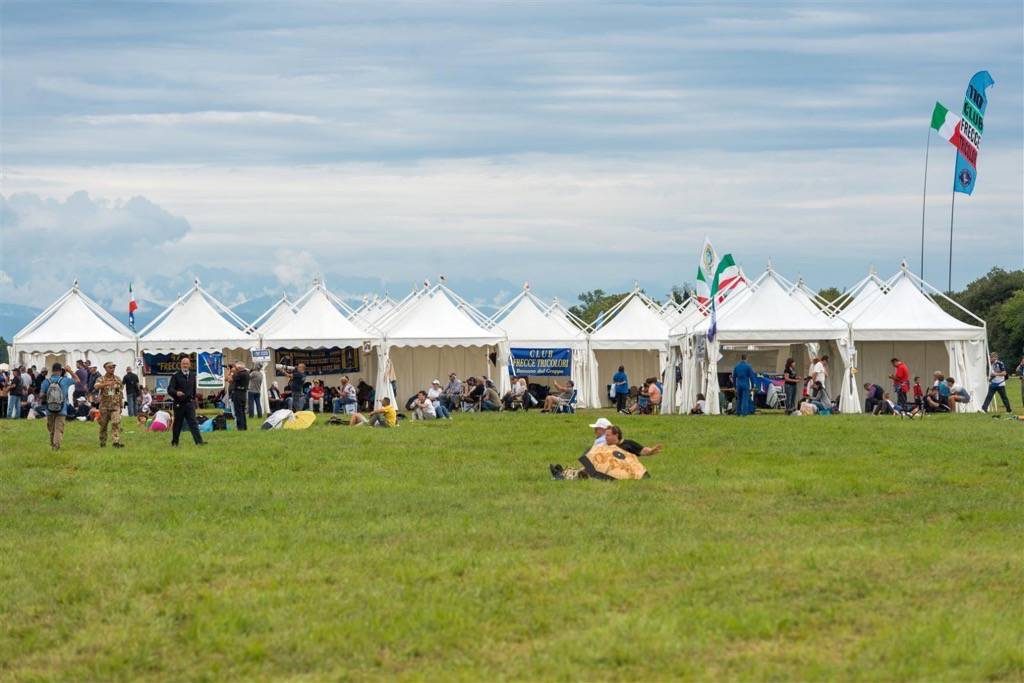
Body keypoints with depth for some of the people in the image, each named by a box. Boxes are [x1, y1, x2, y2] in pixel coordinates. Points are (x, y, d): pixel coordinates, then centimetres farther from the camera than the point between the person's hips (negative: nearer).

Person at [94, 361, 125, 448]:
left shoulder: (118, 379, 8)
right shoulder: (101, 379, -1)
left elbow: (121, 392, 15)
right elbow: (96, 386, -23)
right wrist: (106, 384, -40)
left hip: (115, 406, 1)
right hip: (104, 406, -1)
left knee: (116, 423, -16)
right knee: (103, 425, 7)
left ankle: (116, 442, -22)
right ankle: (102, 443, 21)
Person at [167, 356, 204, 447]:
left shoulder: (193, 375, 11)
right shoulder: (176, 376, -4)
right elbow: (170, 389, -12)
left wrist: (193, 399, 17)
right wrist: (176, 393, -32)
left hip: (189, 403, 2)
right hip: (179, 404, -2)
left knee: (193, 423, -8)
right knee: (177, 424, 7)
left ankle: (199, 441, -18)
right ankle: (174, 442, 21)